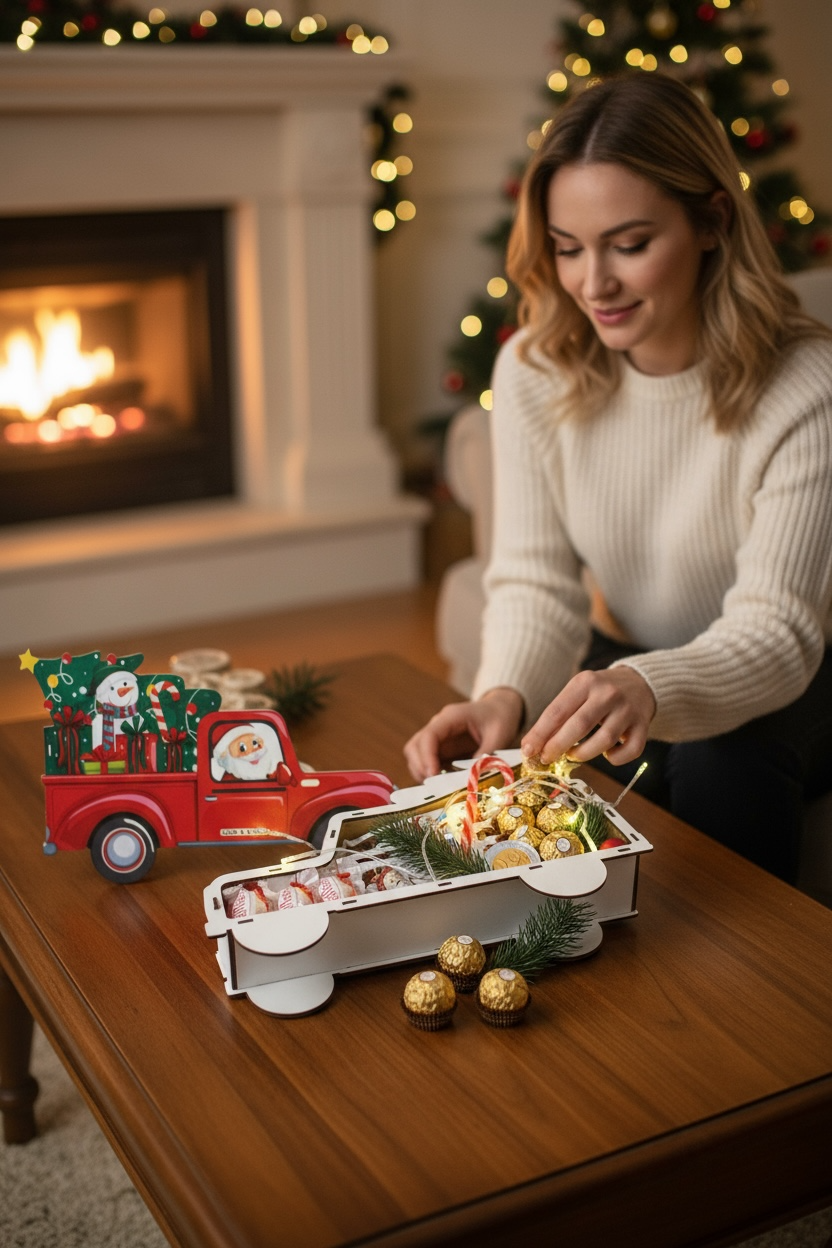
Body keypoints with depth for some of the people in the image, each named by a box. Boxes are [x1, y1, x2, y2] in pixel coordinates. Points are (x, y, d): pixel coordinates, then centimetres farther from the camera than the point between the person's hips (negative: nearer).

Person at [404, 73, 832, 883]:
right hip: (627, 662, 3)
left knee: (723, 761, -33)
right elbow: (536, 580, -11)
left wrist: (651, 690, -49)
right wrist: (504, 694, -33)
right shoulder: (533, 372, -10)